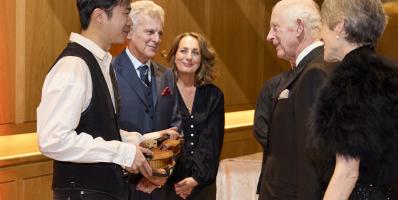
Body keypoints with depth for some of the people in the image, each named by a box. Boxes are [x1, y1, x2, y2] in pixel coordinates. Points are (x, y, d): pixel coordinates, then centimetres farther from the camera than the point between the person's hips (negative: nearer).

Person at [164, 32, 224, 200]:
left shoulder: (214, 96, 5)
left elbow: (212, 142, -2)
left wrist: (197, 177, -14)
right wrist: (173, 180, -15)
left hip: (203, 182, 2)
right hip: (168, 184, -2)